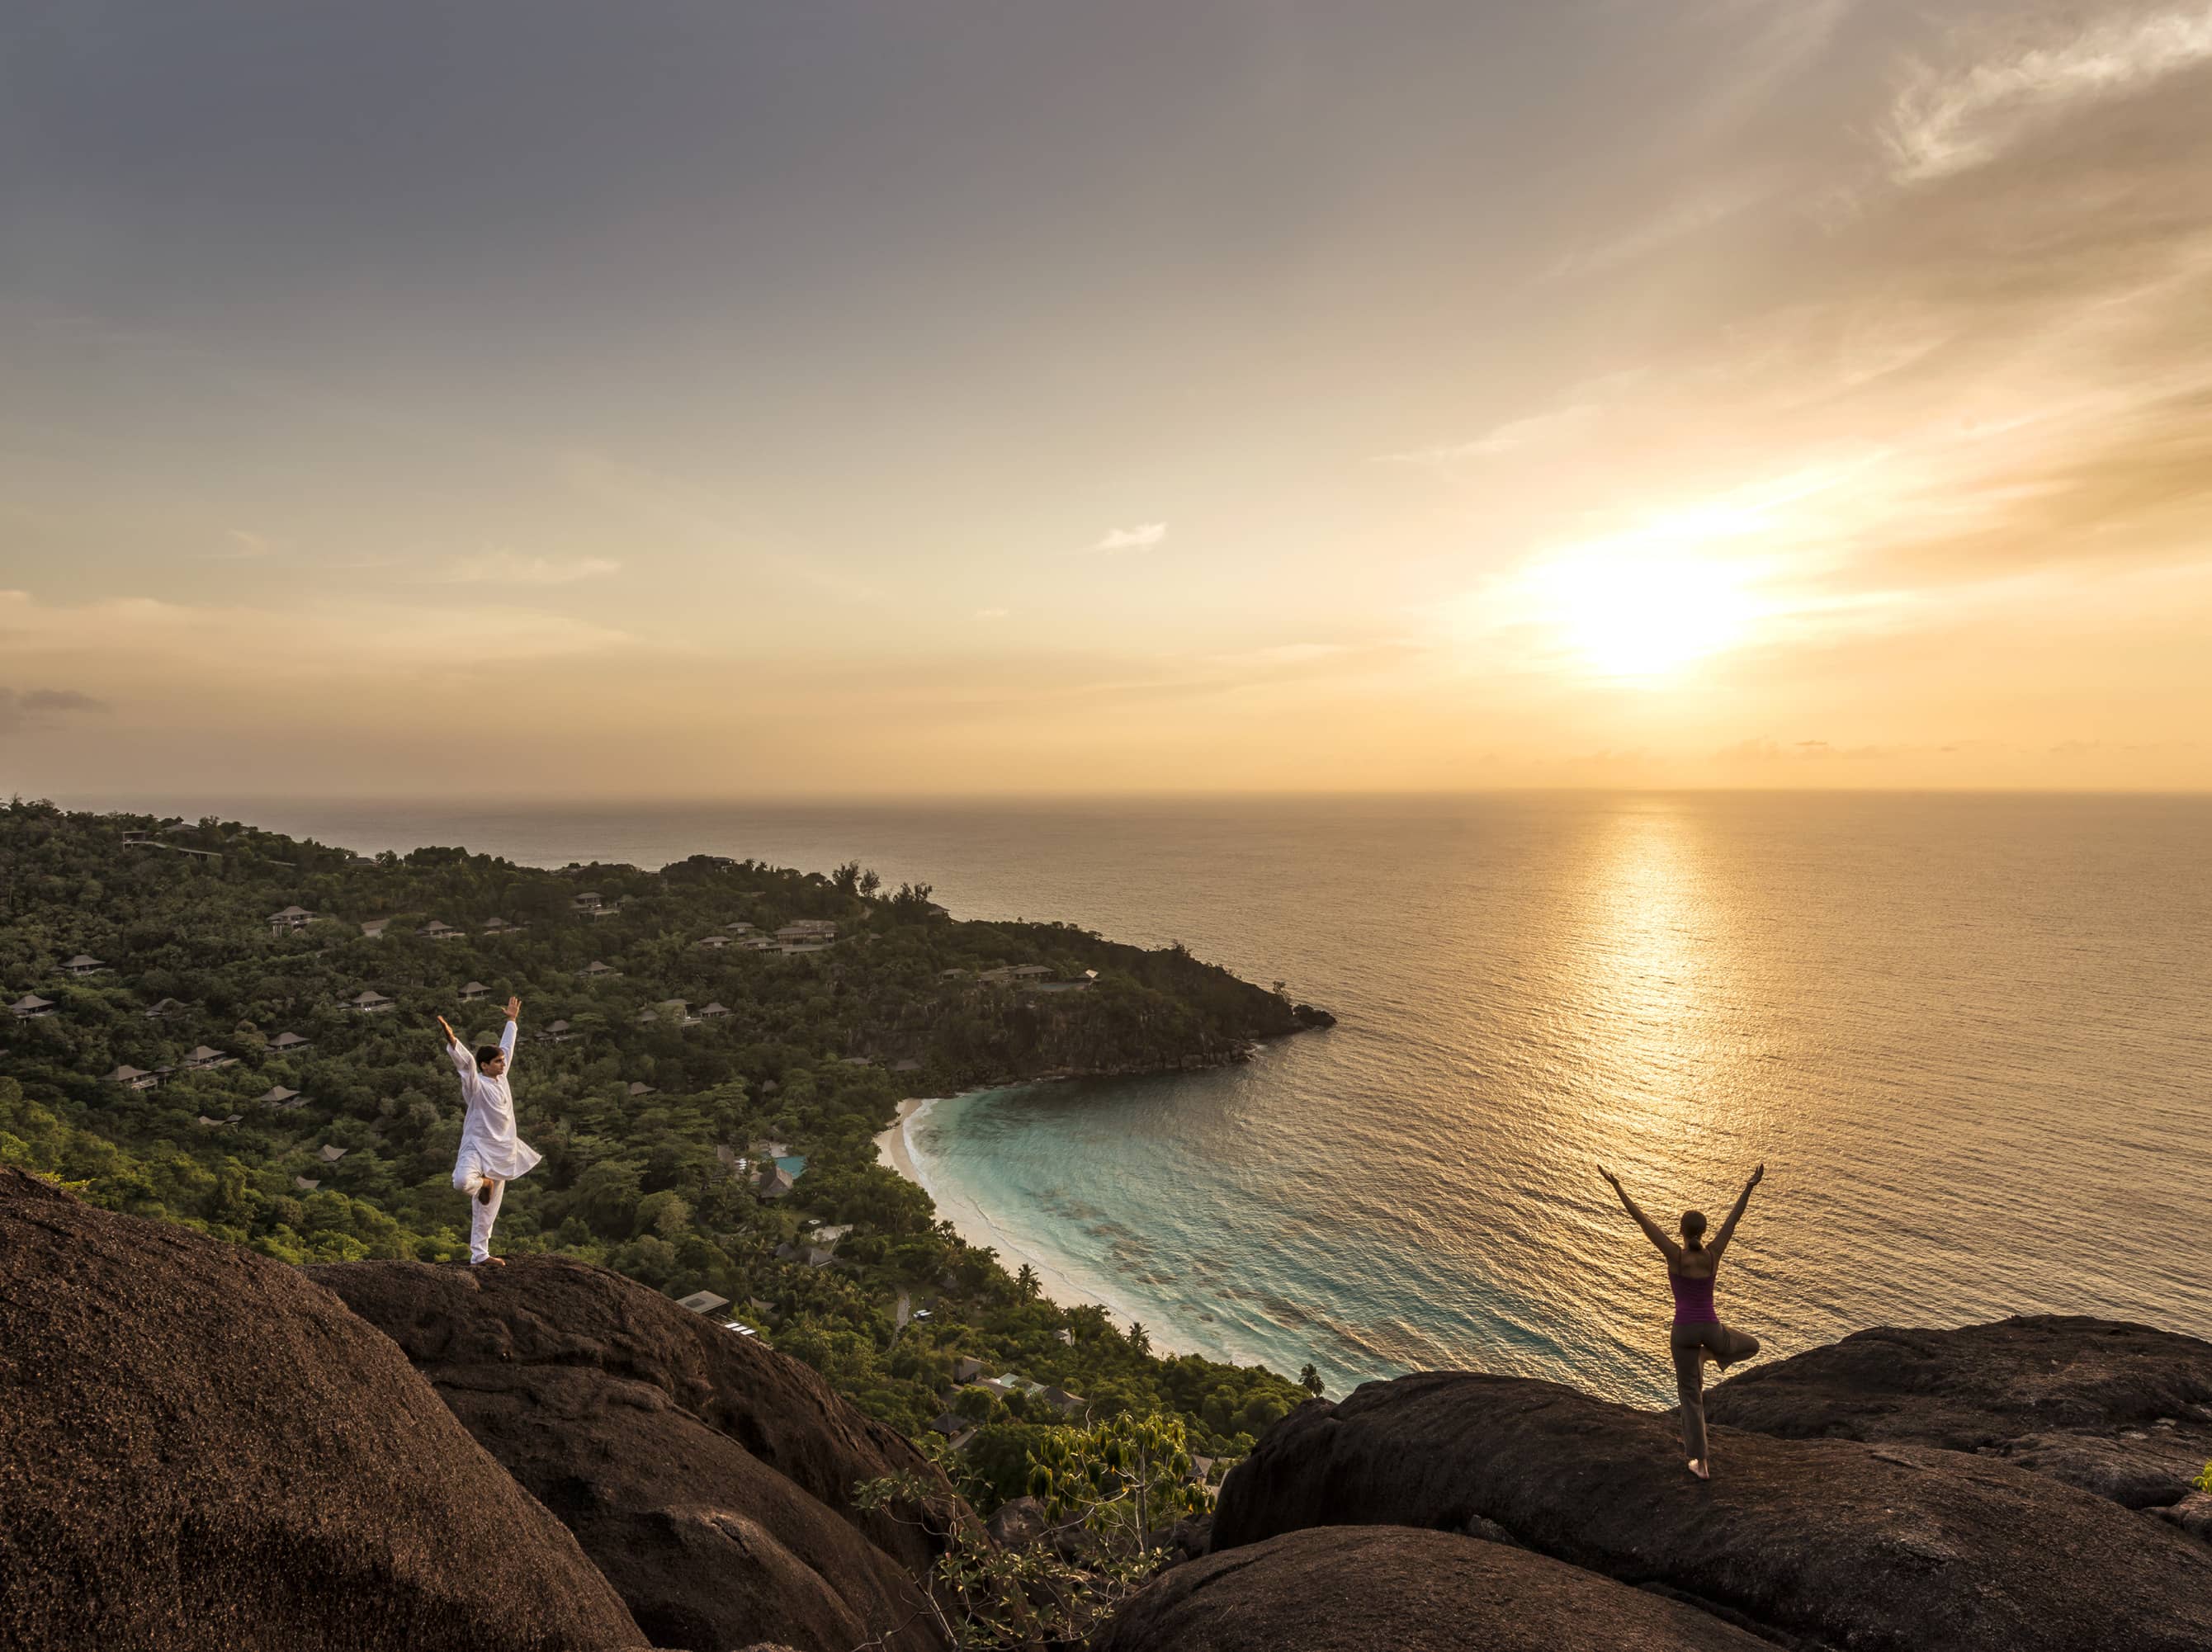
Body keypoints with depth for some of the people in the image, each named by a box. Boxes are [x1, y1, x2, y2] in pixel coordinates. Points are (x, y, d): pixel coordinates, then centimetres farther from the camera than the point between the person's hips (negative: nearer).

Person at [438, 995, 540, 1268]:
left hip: (500, 1151, 6)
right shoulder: (476, 1084, -11)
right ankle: (482, 1183, -1)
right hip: (477, 1145, -6)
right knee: (462, 1181, -37)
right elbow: (466, 1061, -29)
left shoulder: (501, 1078, 8)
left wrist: (512, 1021, 31)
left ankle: (479, 1255, 20)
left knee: (487, 1209, 11)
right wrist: (452, 1040, -46)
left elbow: (507, 1047, 20)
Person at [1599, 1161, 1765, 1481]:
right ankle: (1708, 1356, 12)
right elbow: (1734, 1218, -8)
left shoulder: (1675, 1255, -16)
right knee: (1751, 1345, 34)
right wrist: (1750, 1187, -5)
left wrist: (1617, 1186, -19)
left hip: (1683, 1331, -1)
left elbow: (1642, 1220, -19)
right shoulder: (1713, 1254, -11)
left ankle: (1701, 1462, 9)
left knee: (1691, 1396, 12)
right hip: (1711, 1329, 1)